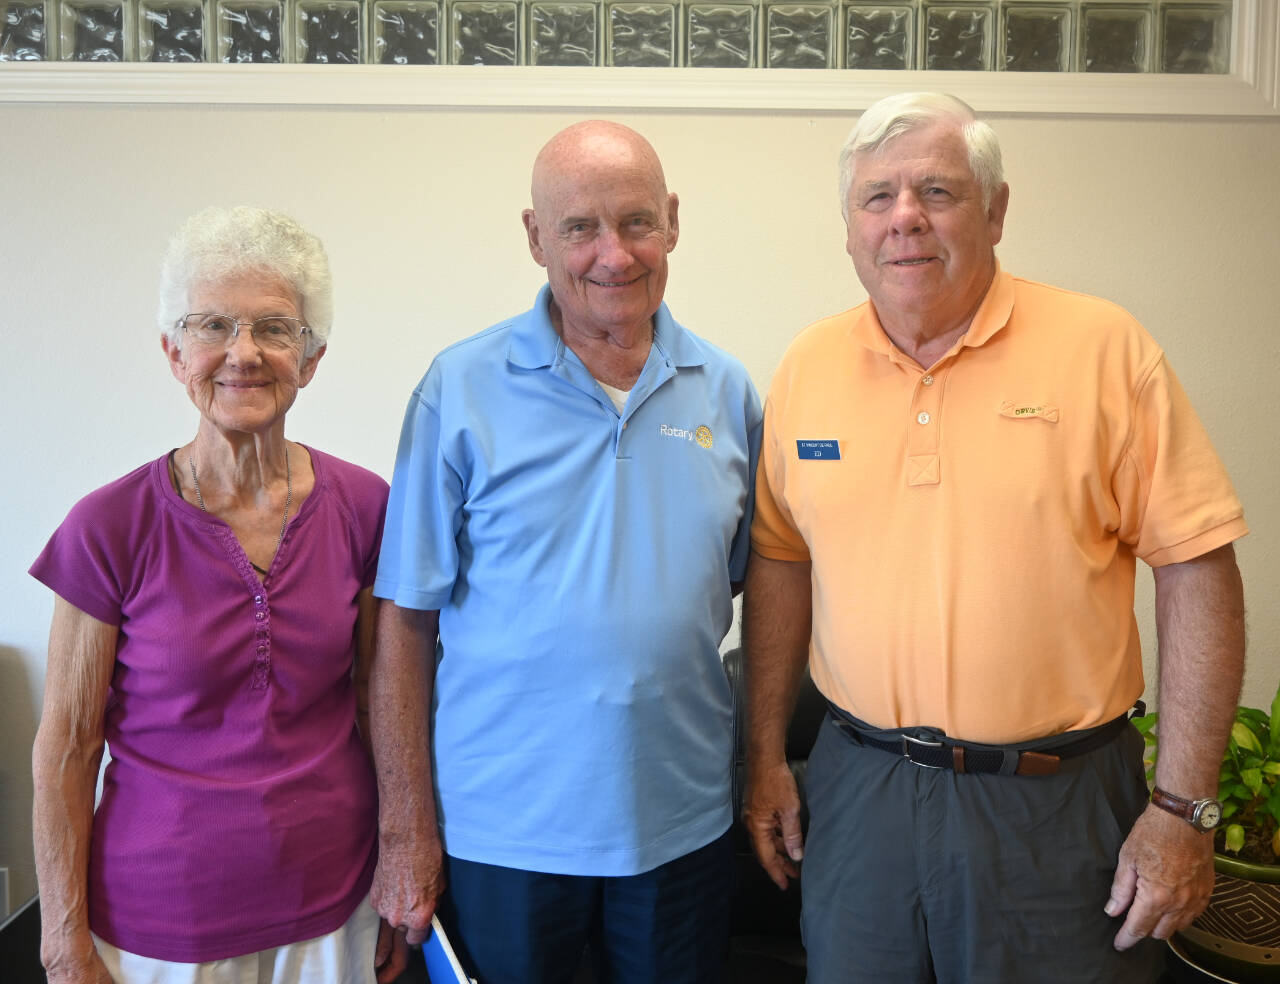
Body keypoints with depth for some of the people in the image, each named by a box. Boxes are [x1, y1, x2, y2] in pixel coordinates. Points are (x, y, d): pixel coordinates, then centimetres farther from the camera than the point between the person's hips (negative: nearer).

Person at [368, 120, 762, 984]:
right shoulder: (462, 389, -9)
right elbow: (407, 620, -8)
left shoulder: (726, 390, 0)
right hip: (502, 826, -2)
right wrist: (407, 831, -7)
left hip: (683, 824, 3)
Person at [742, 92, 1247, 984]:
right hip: (858, 789, 3)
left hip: (1056, 805, -2)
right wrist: (765, 755, 8)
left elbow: (1197, 574, -7)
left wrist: (1184, 807, -9)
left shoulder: (1104, 349, -8)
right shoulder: (808, 367, 2)